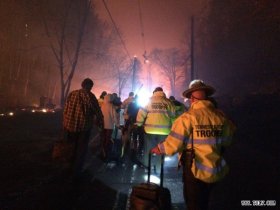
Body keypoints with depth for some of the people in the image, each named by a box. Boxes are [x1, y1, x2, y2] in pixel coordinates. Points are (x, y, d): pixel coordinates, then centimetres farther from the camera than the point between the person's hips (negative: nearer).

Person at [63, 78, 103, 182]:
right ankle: (76, 174, 18)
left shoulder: (72, 93, 5)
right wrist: (100, 123, 10)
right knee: (81, 150, 10)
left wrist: (65, 125, 15)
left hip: (71, 125, 5)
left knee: (74, 148, 25)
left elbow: (65, 110, 8)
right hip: (84, 126, -5)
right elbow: (97, 111, -6)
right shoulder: (90, 96, -10)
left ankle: (72, 169, 41)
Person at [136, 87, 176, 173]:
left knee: (148, 149, 14)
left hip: (150, 130, 0)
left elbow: (141, 113, 0)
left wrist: (138, 124, 11)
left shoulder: (149, 101, 2)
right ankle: (158, 169, 20)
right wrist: (172, 127, 19)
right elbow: (173, 116, 8)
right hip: (164, 131, 1)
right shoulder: (168, 102, 5)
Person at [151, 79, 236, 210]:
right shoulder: (220, 116, -5)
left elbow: (173, 143, -18)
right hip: (215, 171, 5)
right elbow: (226, 140, 8)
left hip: (195, 171, -5)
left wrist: (159, 149, 0)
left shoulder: (188, 117, -21)